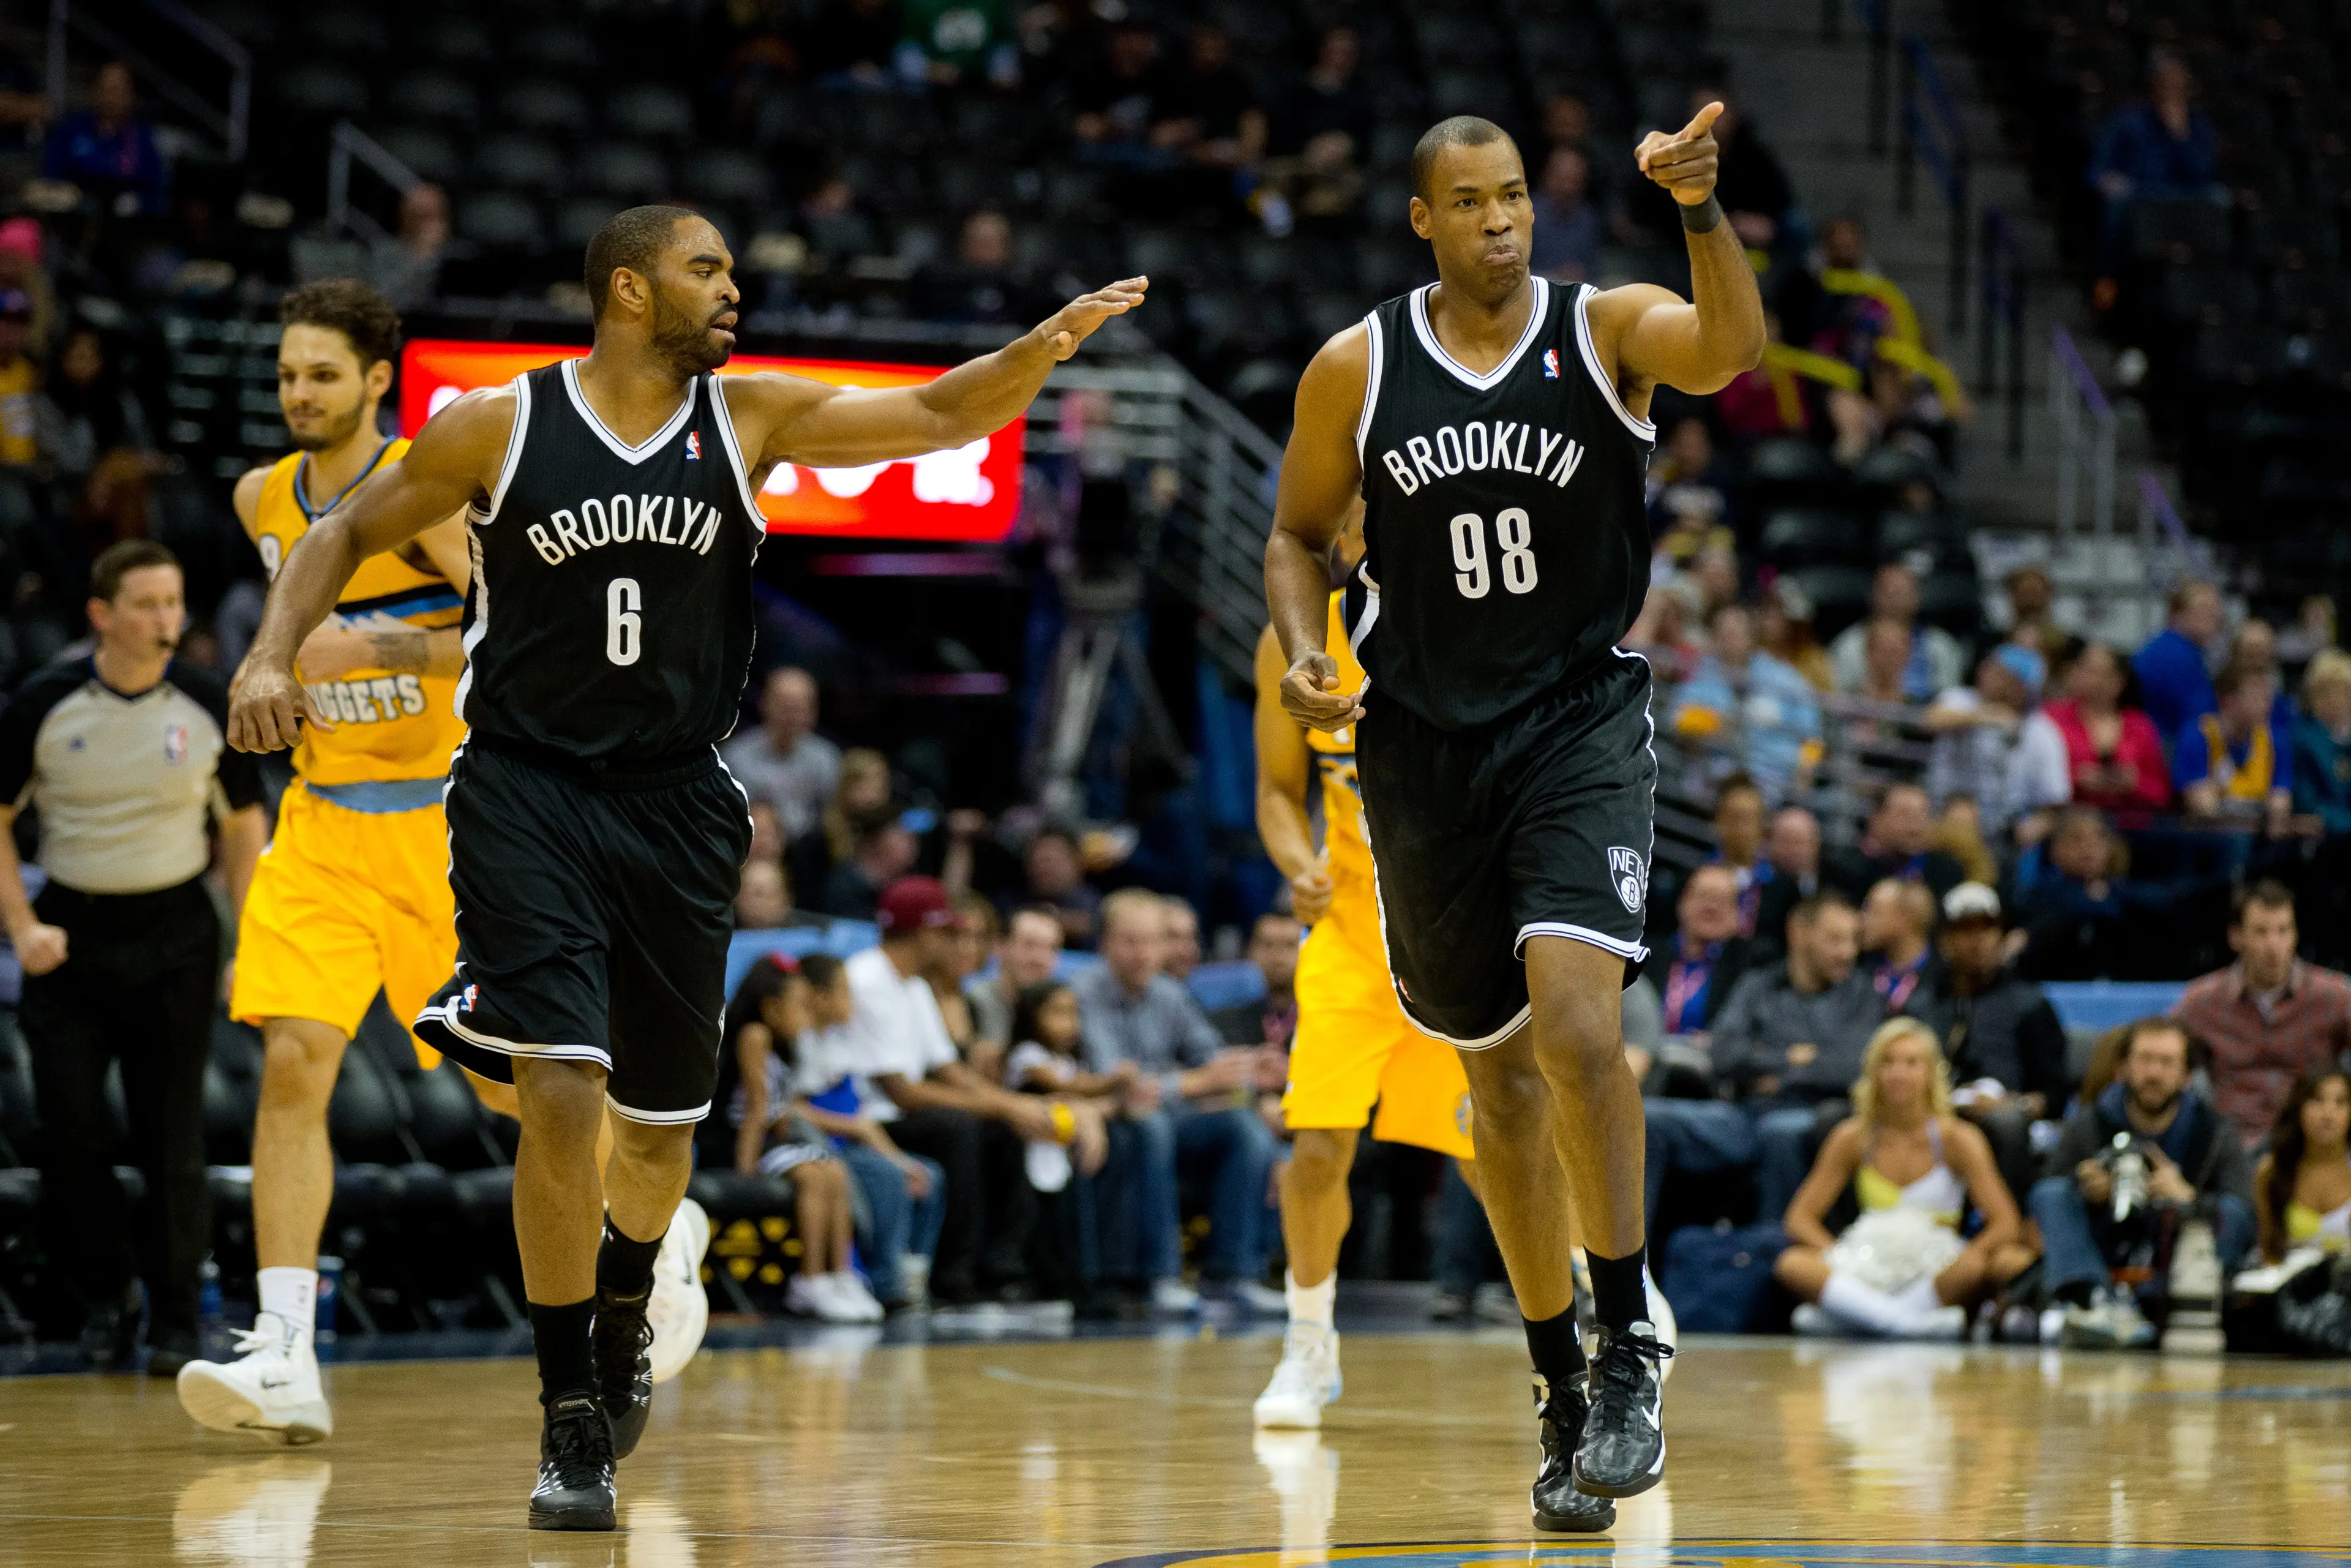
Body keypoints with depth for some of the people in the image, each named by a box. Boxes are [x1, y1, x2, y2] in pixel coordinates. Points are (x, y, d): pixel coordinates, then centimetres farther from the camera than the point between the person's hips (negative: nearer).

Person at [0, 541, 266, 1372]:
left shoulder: (208, 705, -2)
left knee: (172, 1139, 0)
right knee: (71, 1134, -4)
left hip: (174, 933, 0)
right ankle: (104, 1296, 16)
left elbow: (245, 827, 7)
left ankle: (174, 1316, 12)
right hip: (70, 937, 0)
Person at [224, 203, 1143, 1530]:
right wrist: (273, 656, -13)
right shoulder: (500, 426, -5)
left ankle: (625, 1307, 46)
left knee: (662, 1120, 13)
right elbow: (349, 536, 4)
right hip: (528, 789, -3)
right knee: (561, 1089, -19)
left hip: (677, 800, 3)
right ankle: (573, 1420, -7)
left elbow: (938, 417, -9)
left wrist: (1043, 348, -28)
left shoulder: (751, 417, 0)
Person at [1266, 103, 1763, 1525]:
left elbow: (1735, 351, -25)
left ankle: (1630, 1343, -13)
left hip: (1579, 722, -3)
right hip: (1425, 742, 3)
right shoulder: (1358, 369, 1)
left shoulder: (1609, 329, -4)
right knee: (1501, 1072, 9)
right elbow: (1300, 533, 12)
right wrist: (1305, 652, -7)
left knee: (1575, 1015, -24)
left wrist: (1700, 212, -41)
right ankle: (1563, 1394, 21)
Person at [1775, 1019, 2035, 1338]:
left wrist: (1967, 1259, -23)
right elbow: (1800, 1218, 4)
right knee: (1791, 1265, -29)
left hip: (1940, 1271, 0)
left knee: (2015, 1261, -33)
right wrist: (1838, 1257, -15)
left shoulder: (1957, 1138, 2)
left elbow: (2006, 1224, -4)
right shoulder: (1853, 1138, 5)